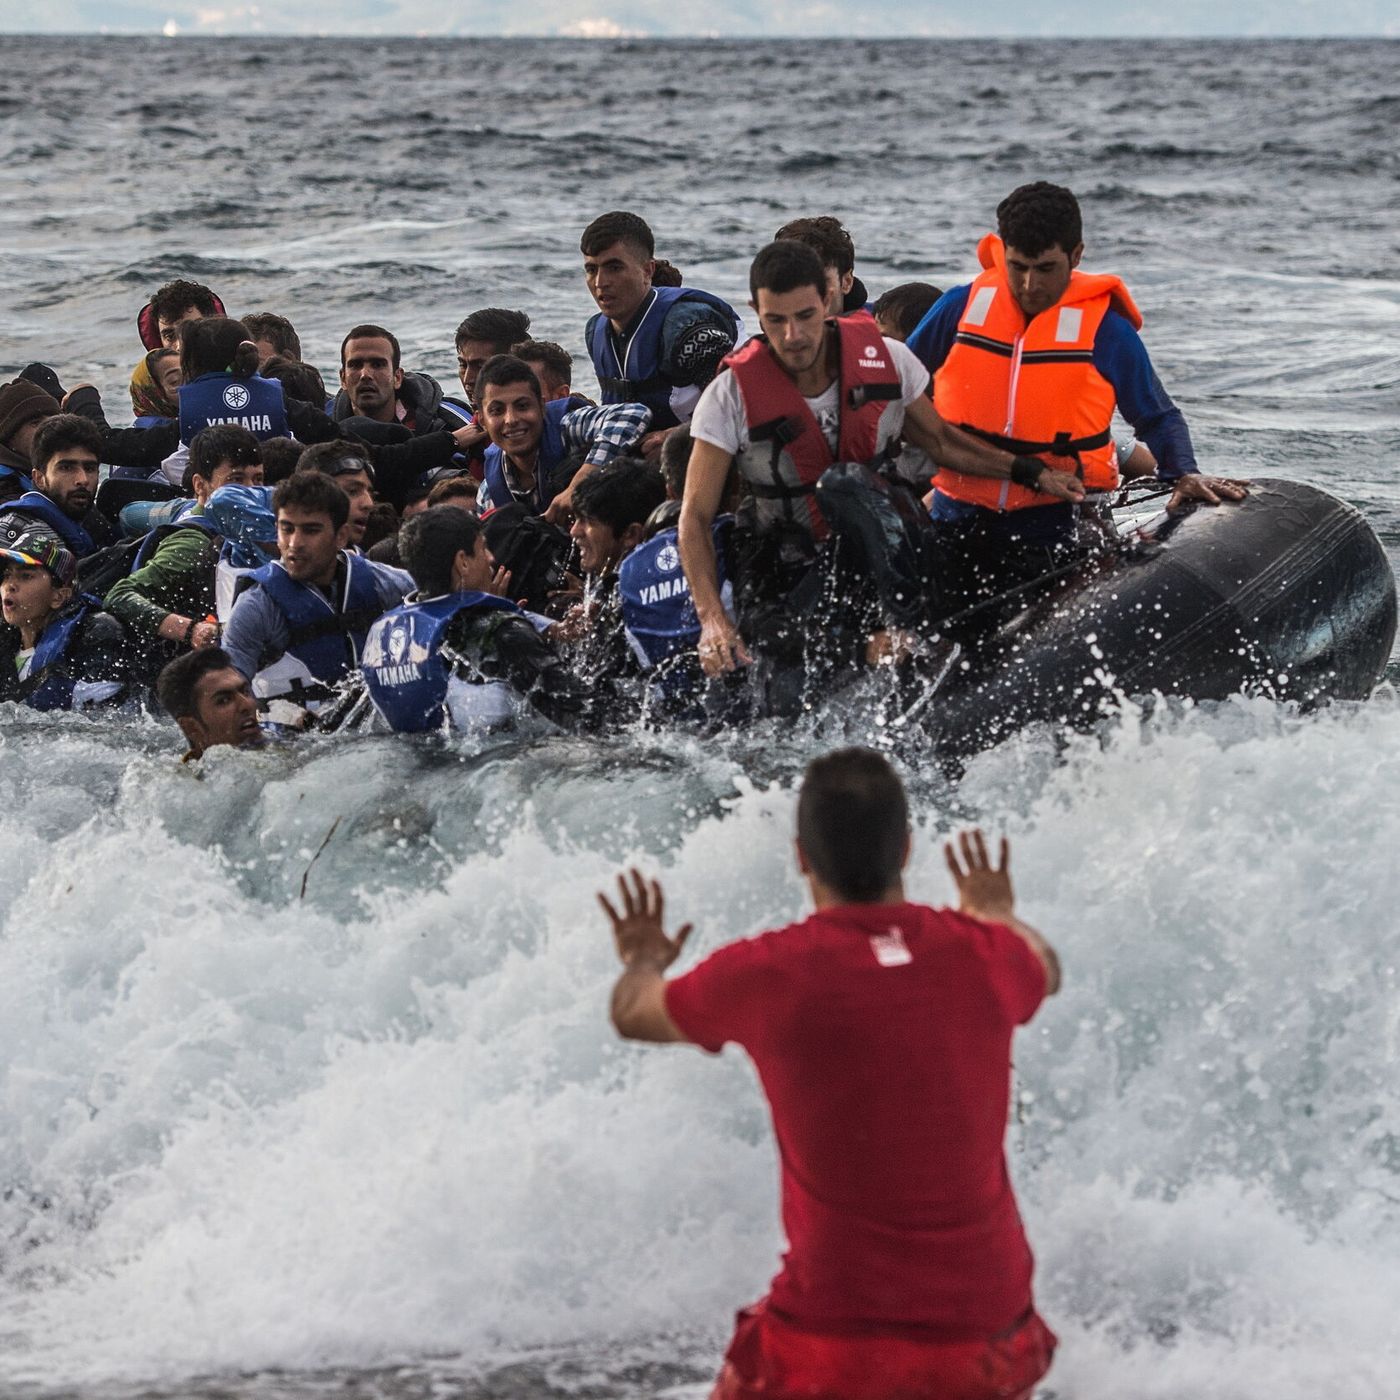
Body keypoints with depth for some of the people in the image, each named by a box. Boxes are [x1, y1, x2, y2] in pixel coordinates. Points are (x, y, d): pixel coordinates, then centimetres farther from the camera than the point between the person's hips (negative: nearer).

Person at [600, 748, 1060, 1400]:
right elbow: (1046, 970, 26)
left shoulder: (764, 975, -9)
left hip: (835, 1336, -3)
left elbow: (632, 1016, 13)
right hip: (988, 1338, 3)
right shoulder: (983, 958, -2)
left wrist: (642, 960, 38)